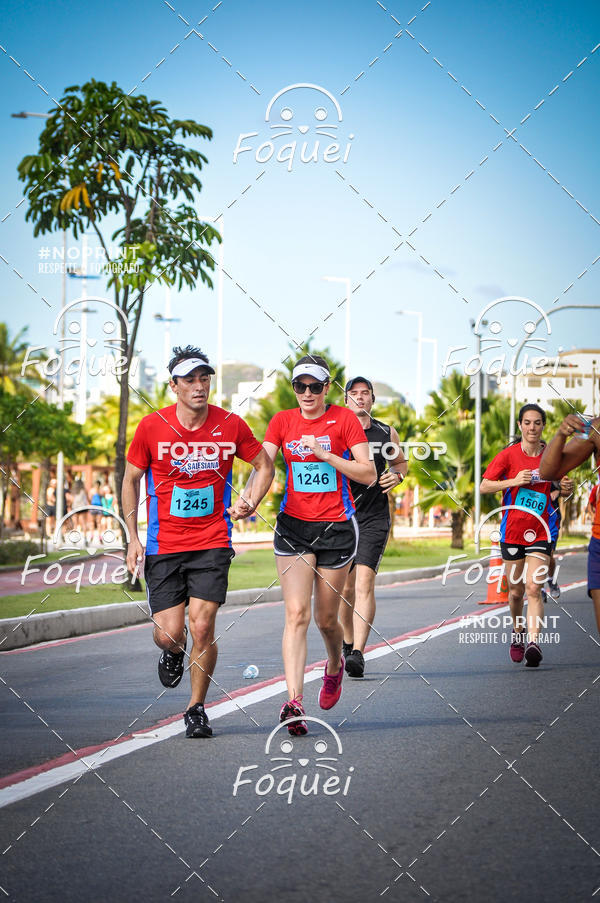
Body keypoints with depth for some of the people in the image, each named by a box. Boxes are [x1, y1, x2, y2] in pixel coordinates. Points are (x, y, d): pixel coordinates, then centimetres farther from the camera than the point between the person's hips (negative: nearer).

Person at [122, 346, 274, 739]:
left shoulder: (230, 424, -3)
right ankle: (173, 653, 35)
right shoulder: (152, 426, -5)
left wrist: (249, 502, -6)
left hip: (212, 543, 0)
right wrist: (133, 537, 1)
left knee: (202, 628, -11)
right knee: (169, 634, -4)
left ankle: (197, 707, 9)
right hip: (163, 545, 0)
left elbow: (264, 465, 12)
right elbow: (131, 480, 6)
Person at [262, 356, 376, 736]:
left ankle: (335, 665, 42)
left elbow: (369, 475, -8)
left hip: (336, 526, -1)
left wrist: (324, 454, -18)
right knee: (296, 613, -14)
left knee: (326, 619, 8)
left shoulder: (344, 419, -3)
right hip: (293, 526, 1)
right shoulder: (282, 421, 5)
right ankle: (294, 702, -21)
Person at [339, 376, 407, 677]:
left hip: (374, 518, -1)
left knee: (364, 582, -15)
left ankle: (357, 653, -21)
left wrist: (397, 475, 3)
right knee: (345, 587, 8)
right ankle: (348, 642, 31)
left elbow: (400, 461, 25)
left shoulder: (386, 434, 7)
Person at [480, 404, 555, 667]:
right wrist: (514, 481, -17)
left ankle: (533, 642, -21)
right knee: (516, 590, 9)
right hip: (513, 530, 0)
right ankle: (517, 633, 35)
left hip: (541, 530, 0)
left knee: (534, 588, -14)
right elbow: (484, 486, -4)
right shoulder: (509, 455, -3)